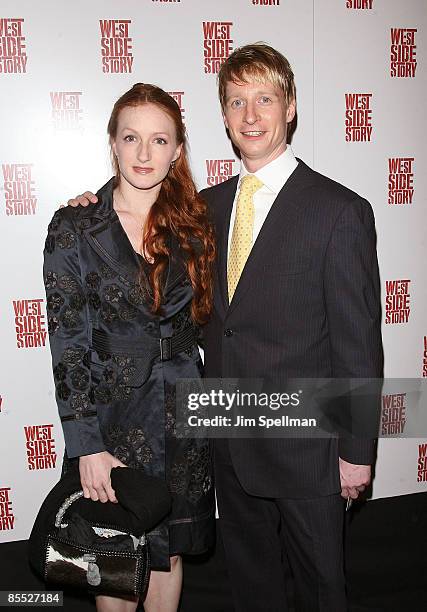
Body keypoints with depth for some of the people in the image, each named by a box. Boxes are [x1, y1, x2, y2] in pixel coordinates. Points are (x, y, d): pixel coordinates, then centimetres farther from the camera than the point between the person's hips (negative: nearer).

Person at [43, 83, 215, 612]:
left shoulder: (194, 222, 1)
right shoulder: (74, 227, -9)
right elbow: (67, 345, -10)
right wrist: (86, 446, -14)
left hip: (182, 410, 3)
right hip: (111, 412, -2)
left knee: (169, 551, 18)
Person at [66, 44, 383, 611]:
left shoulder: (342, 211, -13)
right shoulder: (210, 204, 5)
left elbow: (358, 344, -12)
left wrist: (356, 451, -10)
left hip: (303, 443, -5)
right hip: (229, 437, 5)